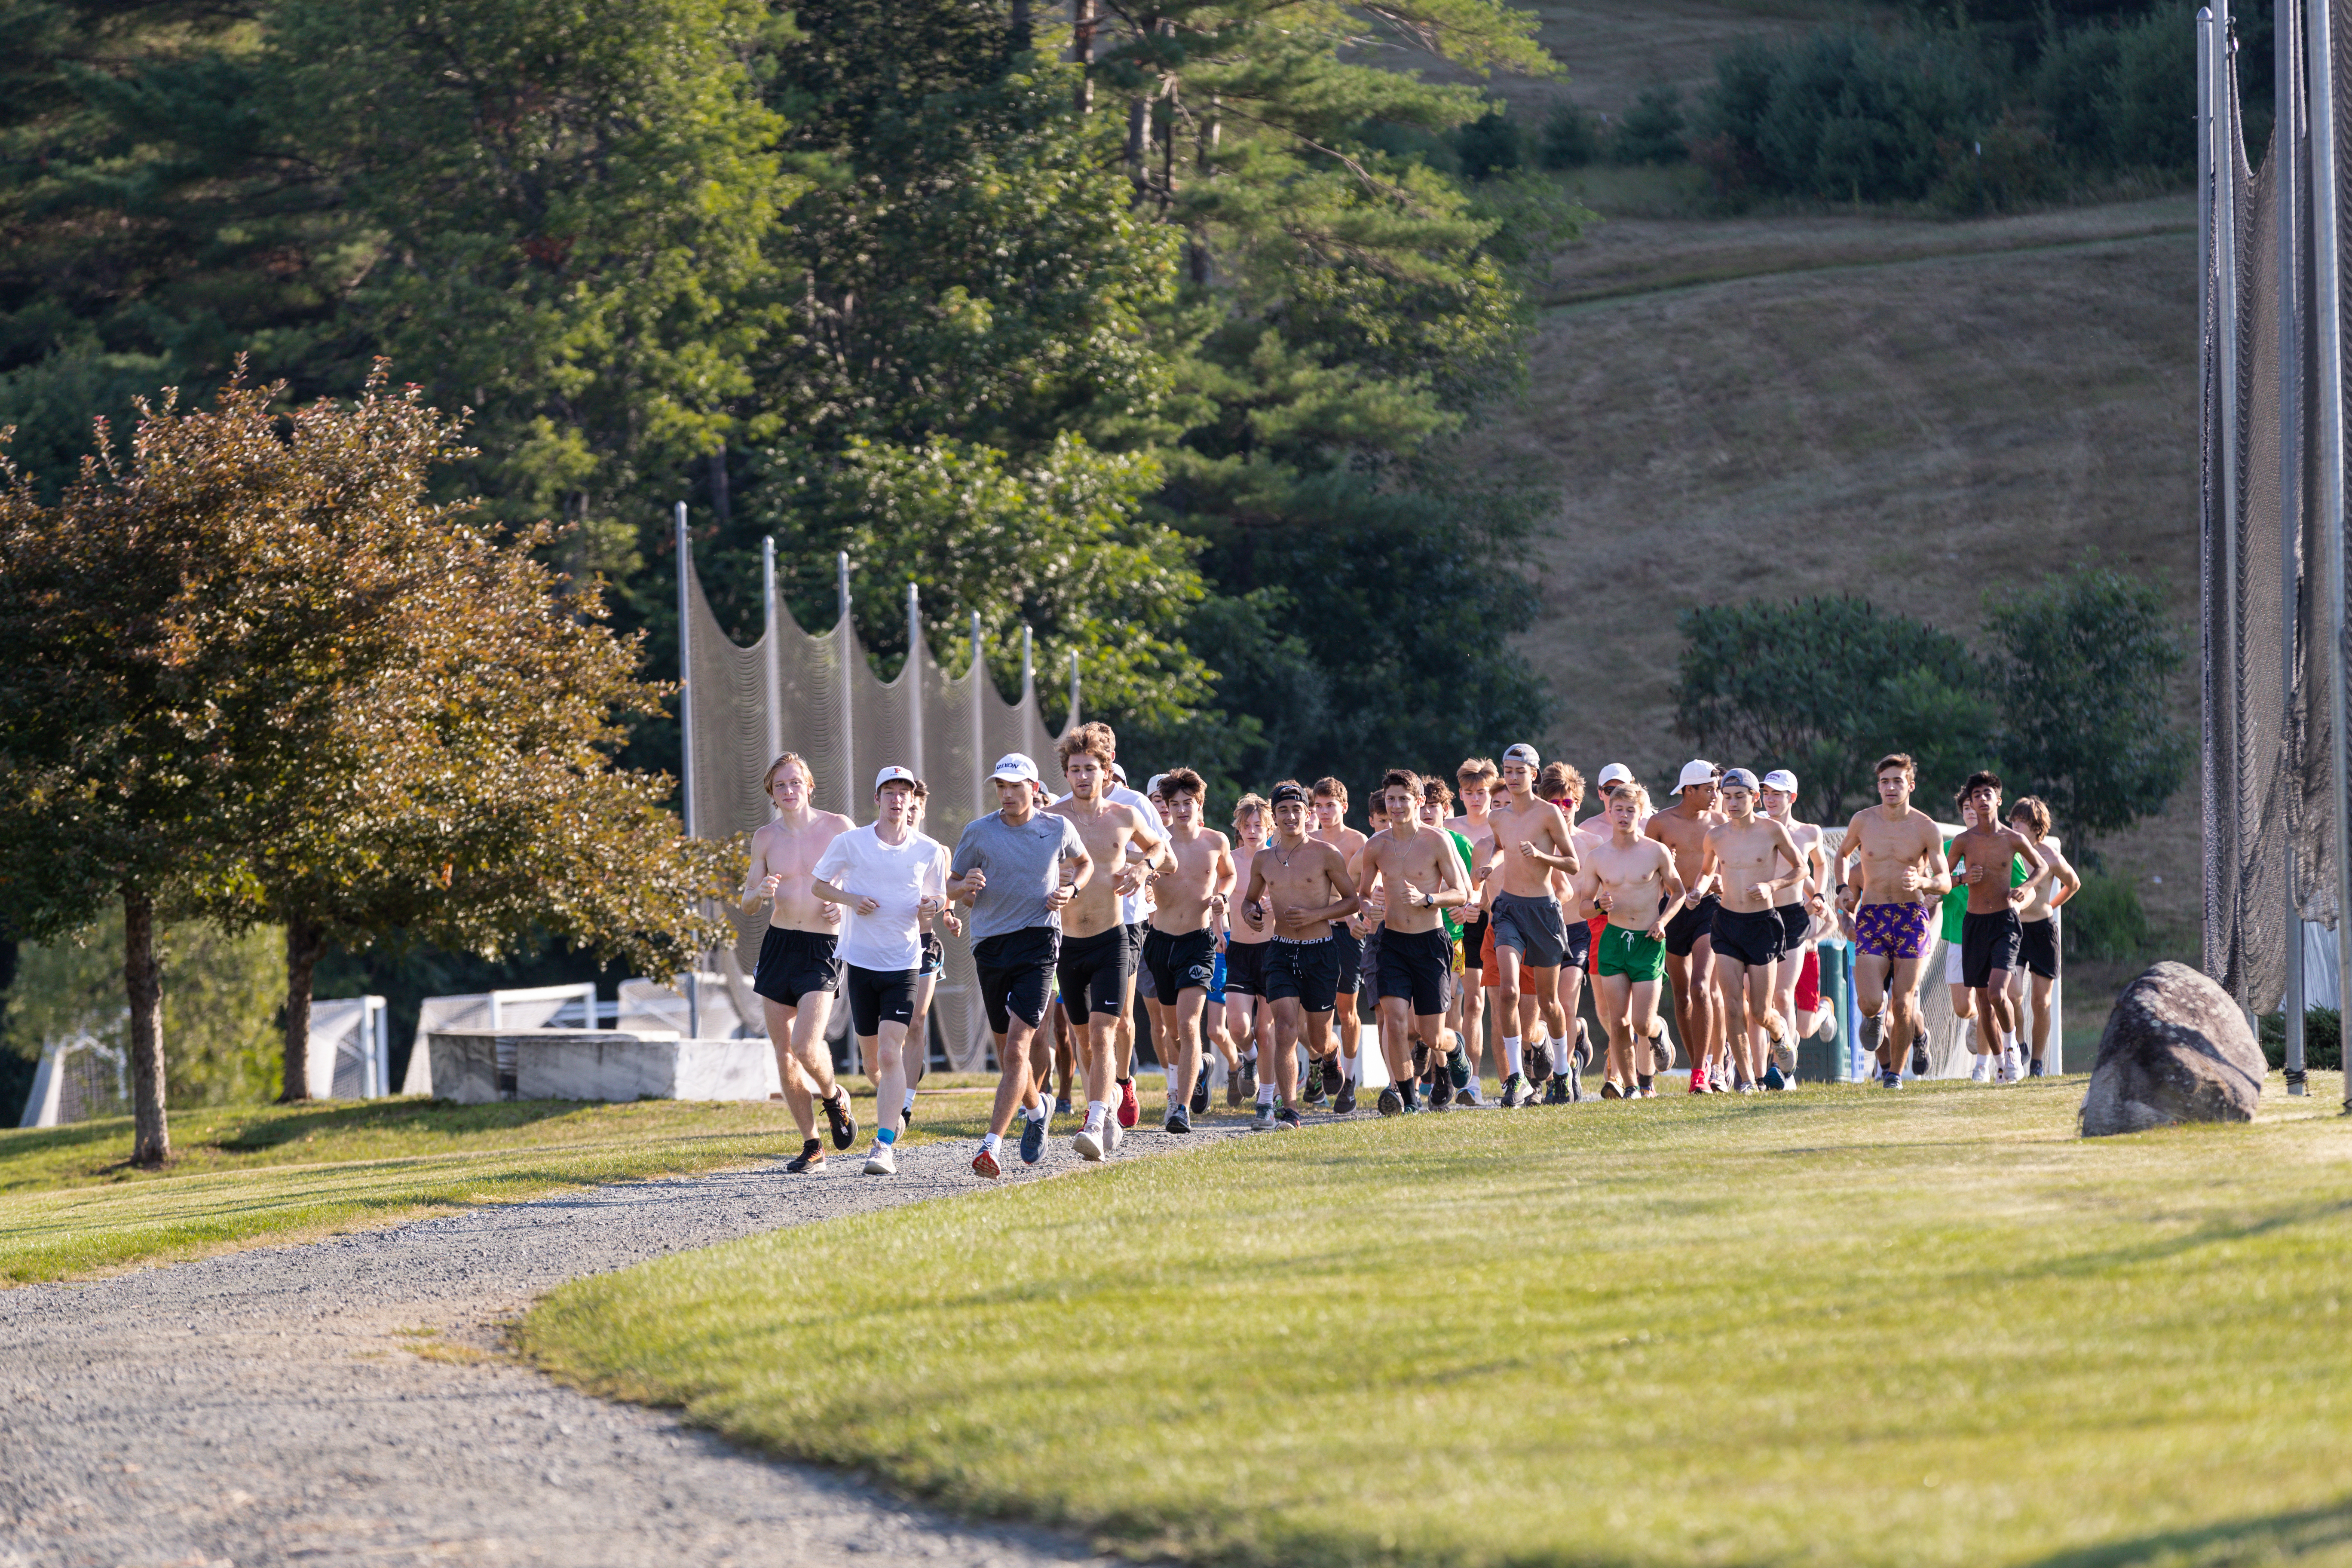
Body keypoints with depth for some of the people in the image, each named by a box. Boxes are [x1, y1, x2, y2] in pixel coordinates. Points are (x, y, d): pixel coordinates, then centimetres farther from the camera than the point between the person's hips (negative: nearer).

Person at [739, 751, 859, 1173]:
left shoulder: (839, 828, 0)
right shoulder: (766, 838, 7)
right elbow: (747, 902, 10)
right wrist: (760, 894, -13)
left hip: (822, 948, -4)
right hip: (778, 945, 4)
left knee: (806, 1045, -19)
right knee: (783, 1052, 2)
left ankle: (833, 1097, 14)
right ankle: (812, 1147, 14)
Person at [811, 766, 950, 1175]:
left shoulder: (929, 850, 1)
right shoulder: (850, 843, -1)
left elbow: (938, 899, 13)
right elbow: (818, 884, 9)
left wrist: (932, 908, -11)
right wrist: (850, 899, -10)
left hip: (904, 962, -2)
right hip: (861, 960, 2)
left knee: (890, 1052, -15)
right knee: (872, 1055, 11)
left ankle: (885, 1146, -17)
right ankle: (892, 1113, 42)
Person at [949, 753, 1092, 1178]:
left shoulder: (1058, 829, 4)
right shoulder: (979, 832, 3)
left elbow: (1084, 862, 24)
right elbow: (952, 887, 10)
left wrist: (1070, 890, 3)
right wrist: (966, 886, -14)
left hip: (1038, 941, -2)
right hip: (990, 945, 2)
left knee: (1016, 1048, -16)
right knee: (1007, 1051, 13)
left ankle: (991, 1146, -22)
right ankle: (1036, 1110, 44)